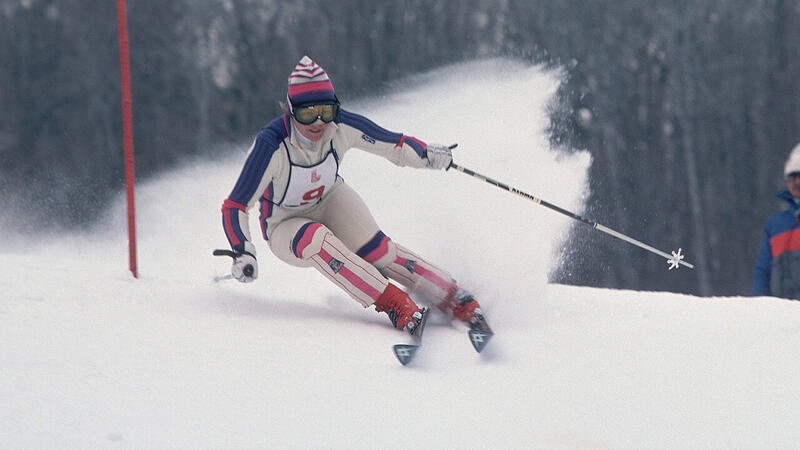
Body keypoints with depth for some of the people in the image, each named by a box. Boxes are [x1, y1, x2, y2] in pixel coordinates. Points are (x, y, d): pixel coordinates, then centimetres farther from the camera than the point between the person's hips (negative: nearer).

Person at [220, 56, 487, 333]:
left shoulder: (342, 128, -23)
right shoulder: (271, 146, -33)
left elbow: (393, 144, -5)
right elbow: (235, 206, -29)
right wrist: (243, 254, -41)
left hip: (330, 201, 3)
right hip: (287, 226, -3)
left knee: (375, 249, -23)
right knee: (315, 238, -36)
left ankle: (454, 299, -19)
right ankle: (392, 302, -37)